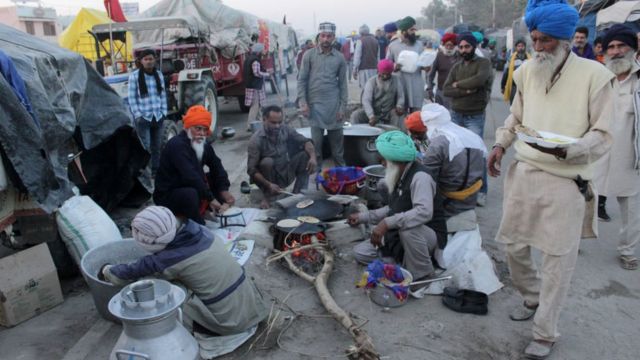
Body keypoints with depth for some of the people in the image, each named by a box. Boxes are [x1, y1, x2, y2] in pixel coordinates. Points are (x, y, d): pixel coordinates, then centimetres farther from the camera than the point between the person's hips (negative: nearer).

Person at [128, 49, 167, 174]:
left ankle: (156, 171, 19)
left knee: (157, 147, 10)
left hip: (158, 117, 4)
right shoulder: (134, 76, -4)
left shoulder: (159, 74, 9)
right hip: (143, 117, -4)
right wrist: (137, 115, -9)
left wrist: (163, 112, 5)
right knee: (145, 148, -8)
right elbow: (132, 98, -4)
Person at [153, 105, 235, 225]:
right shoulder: (177, 145, -25)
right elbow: (190, 176, -34)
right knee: (190, 194, -39)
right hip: (167, 196, -9)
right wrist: (211, 198, -32)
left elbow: (217, 166, 1)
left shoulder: (203, 143, 2)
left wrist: (224, 190, -14)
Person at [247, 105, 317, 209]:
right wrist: (269, 185, -35)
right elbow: (251, 169, -24)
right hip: (271, 178, -4)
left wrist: (313, 157, -30)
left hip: (286, 175, 4)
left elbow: (305, 141, -9)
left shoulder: (286, 130, -10)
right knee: (267, 161, -32)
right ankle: (268, 197, -11)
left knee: (305, 155, -13)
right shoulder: (256, 140, -22)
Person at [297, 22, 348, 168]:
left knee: (337, 139, 7)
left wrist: (343, 107, 1)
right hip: (315, 103, -1)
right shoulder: (309, 55, 2)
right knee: (316, 140, 1)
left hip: (333, 104, 1)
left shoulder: (339, 58, 6)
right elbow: (302, 80, 2)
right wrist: (303, 102, -6)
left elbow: (343, 84, 7)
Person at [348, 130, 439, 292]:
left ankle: (423, 275, -16)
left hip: (425, 236, -8)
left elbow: (424, 212, -40)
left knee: (407, 227, -41)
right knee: (360, 252, -1)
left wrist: (387, 223, -42)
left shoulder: (420, 177, -24)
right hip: (400, 237, 8)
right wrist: (363, 217, 12)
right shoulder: (401, 176, 4)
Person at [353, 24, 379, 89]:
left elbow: (357, 56, -9)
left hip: (364, 68, -6)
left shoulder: (360, 41, -5)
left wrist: (355, 69, -5)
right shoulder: (375, 40, 14)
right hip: (374, 67, 6)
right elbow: (378, 55, 17)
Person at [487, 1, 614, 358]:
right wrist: (501, 144, 2)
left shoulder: (594, 74, -8)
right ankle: (533, 298, 42)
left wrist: (566, 150, -26)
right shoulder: (527, 71, 6)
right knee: (514, 245, 14)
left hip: (566, 182, -5)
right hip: (524, 173, 5)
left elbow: (603, 136, -8)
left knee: (558, 260, 5)